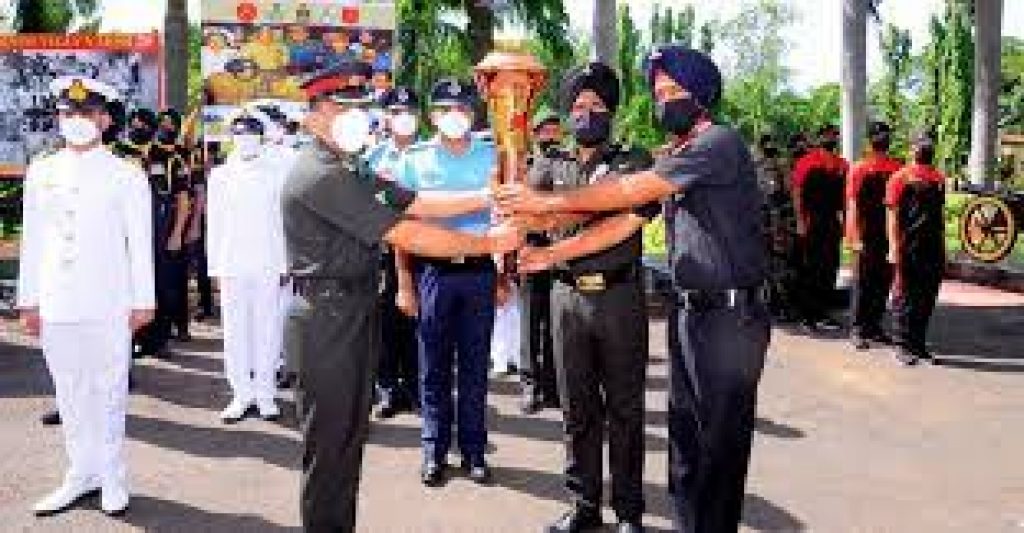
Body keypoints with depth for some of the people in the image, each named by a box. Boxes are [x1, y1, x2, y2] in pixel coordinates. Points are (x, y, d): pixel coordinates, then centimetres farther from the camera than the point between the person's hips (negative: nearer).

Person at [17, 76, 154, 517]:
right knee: (69, 393, 11)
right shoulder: (40, 173, 10)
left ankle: (112, 479, 17)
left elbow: (140, 242, -1)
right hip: (55, 306, 4)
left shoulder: (126, 176, -1)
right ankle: (82, 475, 23)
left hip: (108, 305, -3)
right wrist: (28, 299, 8)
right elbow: (32, 240, 10)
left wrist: (143, 300, -3)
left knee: (108, 393, 4)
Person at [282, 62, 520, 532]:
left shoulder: (350, 171, 16)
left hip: (355, 314, 10)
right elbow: (408, 237, -21)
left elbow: (417, 204, 10)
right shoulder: (320, 175, -18)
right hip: (327, 320, -10)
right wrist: (491, 243, -16)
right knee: (329, 442, 1)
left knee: (350, 436, 16)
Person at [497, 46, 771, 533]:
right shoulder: (672, 158, 14)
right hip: (688, 310, 8)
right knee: (685, 437, 15)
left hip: (729, 315, -8)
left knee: (721, 443, 2)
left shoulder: (720, 142, -13)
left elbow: (631, 192, -20)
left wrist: (546, 202, -17)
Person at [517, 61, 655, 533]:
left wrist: (555, 253, -20)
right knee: (577, 408, 10)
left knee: (624, 407, 6)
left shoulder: (634, 162, 2)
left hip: (620, 296, -2)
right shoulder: (550, 165, 12)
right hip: (568, 296, 3)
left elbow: (625, 223, -13)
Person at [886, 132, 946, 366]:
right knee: (906, 298, 0)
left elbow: (939, 215, 20)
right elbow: (892, 215, -8)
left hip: (933, 248, 6)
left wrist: (942, 248, 16)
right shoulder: (901, 177, -4)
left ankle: (919, 344, 20)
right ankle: (904, 346, 6)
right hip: (909, 248, -6)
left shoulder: (939, 178, 14)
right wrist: (895, 249, -15)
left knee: (928, 299, 10)